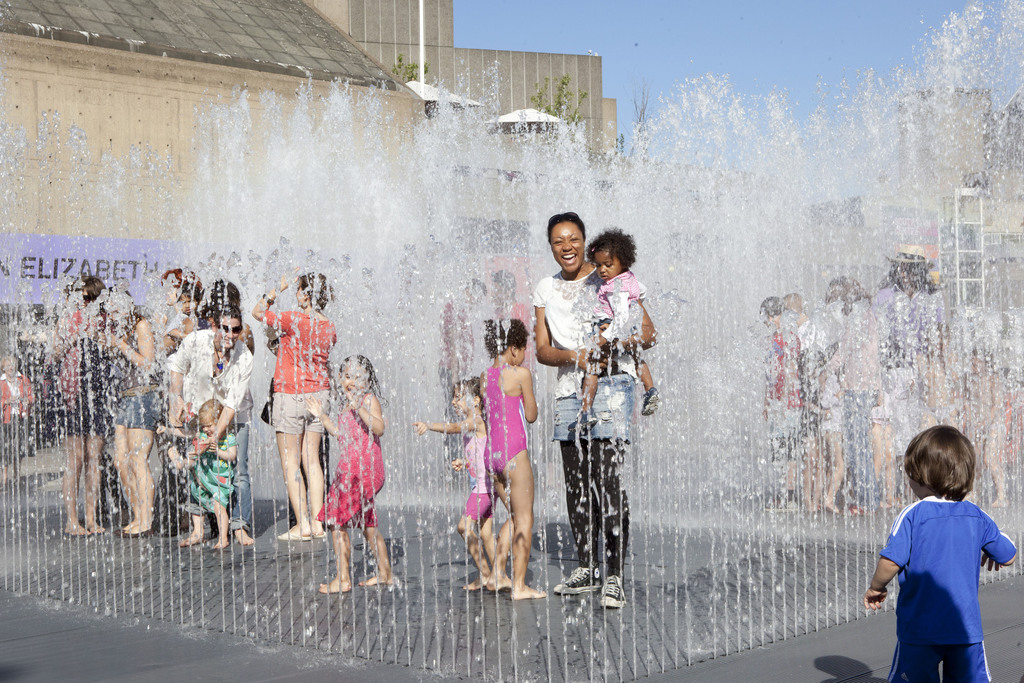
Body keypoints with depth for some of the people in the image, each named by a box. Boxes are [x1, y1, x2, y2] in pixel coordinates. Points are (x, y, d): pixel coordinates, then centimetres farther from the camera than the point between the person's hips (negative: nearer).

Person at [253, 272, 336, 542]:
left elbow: (258, 311, -1)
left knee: (290, 462, 0)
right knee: (312, 459, 10)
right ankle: (317, 522, 8)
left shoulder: (293, 320, -16)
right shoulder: (329, 328, 3)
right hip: (318, 393, 6)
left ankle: (302, 524, -3)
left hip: (290, 395, -6)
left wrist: (279, 288, 6)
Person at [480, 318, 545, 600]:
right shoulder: (521, 374, -9)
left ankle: (497, 574, 16)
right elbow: (531, 416, -2)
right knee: (524, 518, 1)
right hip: (514, 452, -7)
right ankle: (519, 585, 0)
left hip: (490, 452, 7)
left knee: (515, 515, 20)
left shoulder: (485, 376, 10)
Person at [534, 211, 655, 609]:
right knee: (576, 483, 8)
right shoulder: (545, 290, 14)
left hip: (611, 384, -5)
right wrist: (574, 355, -12)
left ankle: (615, 574, -10)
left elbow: (648, 333, -1)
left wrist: (630, 340, -24)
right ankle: (587, 568, 20)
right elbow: (542, 350, 8)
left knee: (607, 478, -14)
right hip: (570, 389, 5)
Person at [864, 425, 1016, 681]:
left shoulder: (912, 515, -11)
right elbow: (1009, 557, 11)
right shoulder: (976, 516, 2)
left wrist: (875, 588, 0)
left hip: (919, 628, -4)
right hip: (967, 627, 4)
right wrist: (990, 554, 33)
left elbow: (890, 563, -19)